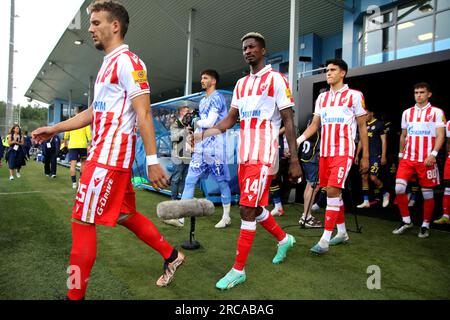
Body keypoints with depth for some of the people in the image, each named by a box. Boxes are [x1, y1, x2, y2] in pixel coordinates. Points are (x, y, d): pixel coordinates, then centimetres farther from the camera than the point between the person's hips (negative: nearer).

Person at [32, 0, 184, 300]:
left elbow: (144, 113, -17)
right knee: (125, 214, 16)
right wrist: (56, 128, 22)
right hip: (105, 152, 10)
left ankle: (75, 294, 11)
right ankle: (171, 255, 29)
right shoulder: (109, 64, 21)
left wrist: (152, 160, -22)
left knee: (83, 221, -3)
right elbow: (94, 111, 25)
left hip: (110, 155, -10)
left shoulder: (127, 61, -9)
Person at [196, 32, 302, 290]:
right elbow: (231, 119, 19)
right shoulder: (241, 84, 17)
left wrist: (294, 160, -13)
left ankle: (238, 270, 4)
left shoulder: (275, 79, -4)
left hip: (264, 156, -7)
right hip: (245, 155, 8)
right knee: (256, 208, 15)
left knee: (248, 210, -8)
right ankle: (284, 239, 40)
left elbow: (289, 121, -8)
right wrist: (204, 133, 6)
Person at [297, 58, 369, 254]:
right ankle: (342, 233, 26)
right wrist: (298, 141, -1)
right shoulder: (322, 97, 14)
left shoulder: (354, 95, 0)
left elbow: (362, 127, 2)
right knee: (333, 192, 11)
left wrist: (365, 156, 0)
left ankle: (325, 240, -9)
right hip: (325, 152, 6)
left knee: (332, 191, -14)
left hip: (343, 152, -5)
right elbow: (314, 125, 14)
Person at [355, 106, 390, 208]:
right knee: (364, 177, 2)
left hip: (376, 155, -6)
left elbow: (383, 141, -5)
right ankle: (366, 201, 9)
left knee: (373, 177, -12)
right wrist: (357, 155, 15)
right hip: (366, 155, 6)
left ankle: (385, 193, 16)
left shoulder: (379, 124, -2)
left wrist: (383, 156, -11)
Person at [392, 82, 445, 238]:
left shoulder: (437, 112, 1)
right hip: (407, 158, 4)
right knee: (399, 189, -6)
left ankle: (425, 225, 19)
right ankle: (406, 221, 10)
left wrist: (433, 154, -18)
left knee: (427, 193, 3)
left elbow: (440, 136, -5)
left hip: (426, 160, -3)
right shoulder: (407, 112, 13)